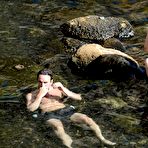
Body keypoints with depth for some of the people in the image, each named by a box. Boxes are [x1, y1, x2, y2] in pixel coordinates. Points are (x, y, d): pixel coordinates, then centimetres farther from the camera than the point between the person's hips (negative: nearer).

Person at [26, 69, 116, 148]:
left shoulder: (59, 89, 17)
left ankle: (103, 140, -11)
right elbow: (31, 109, -8)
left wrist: (63, 88, -7)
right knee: (58, 127, -39)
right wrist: (40, 95, -13)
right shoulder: (32, 95, 11)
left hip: (65, 110, 3)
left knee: (87, 119, -19)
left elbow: (79, 98, 6)